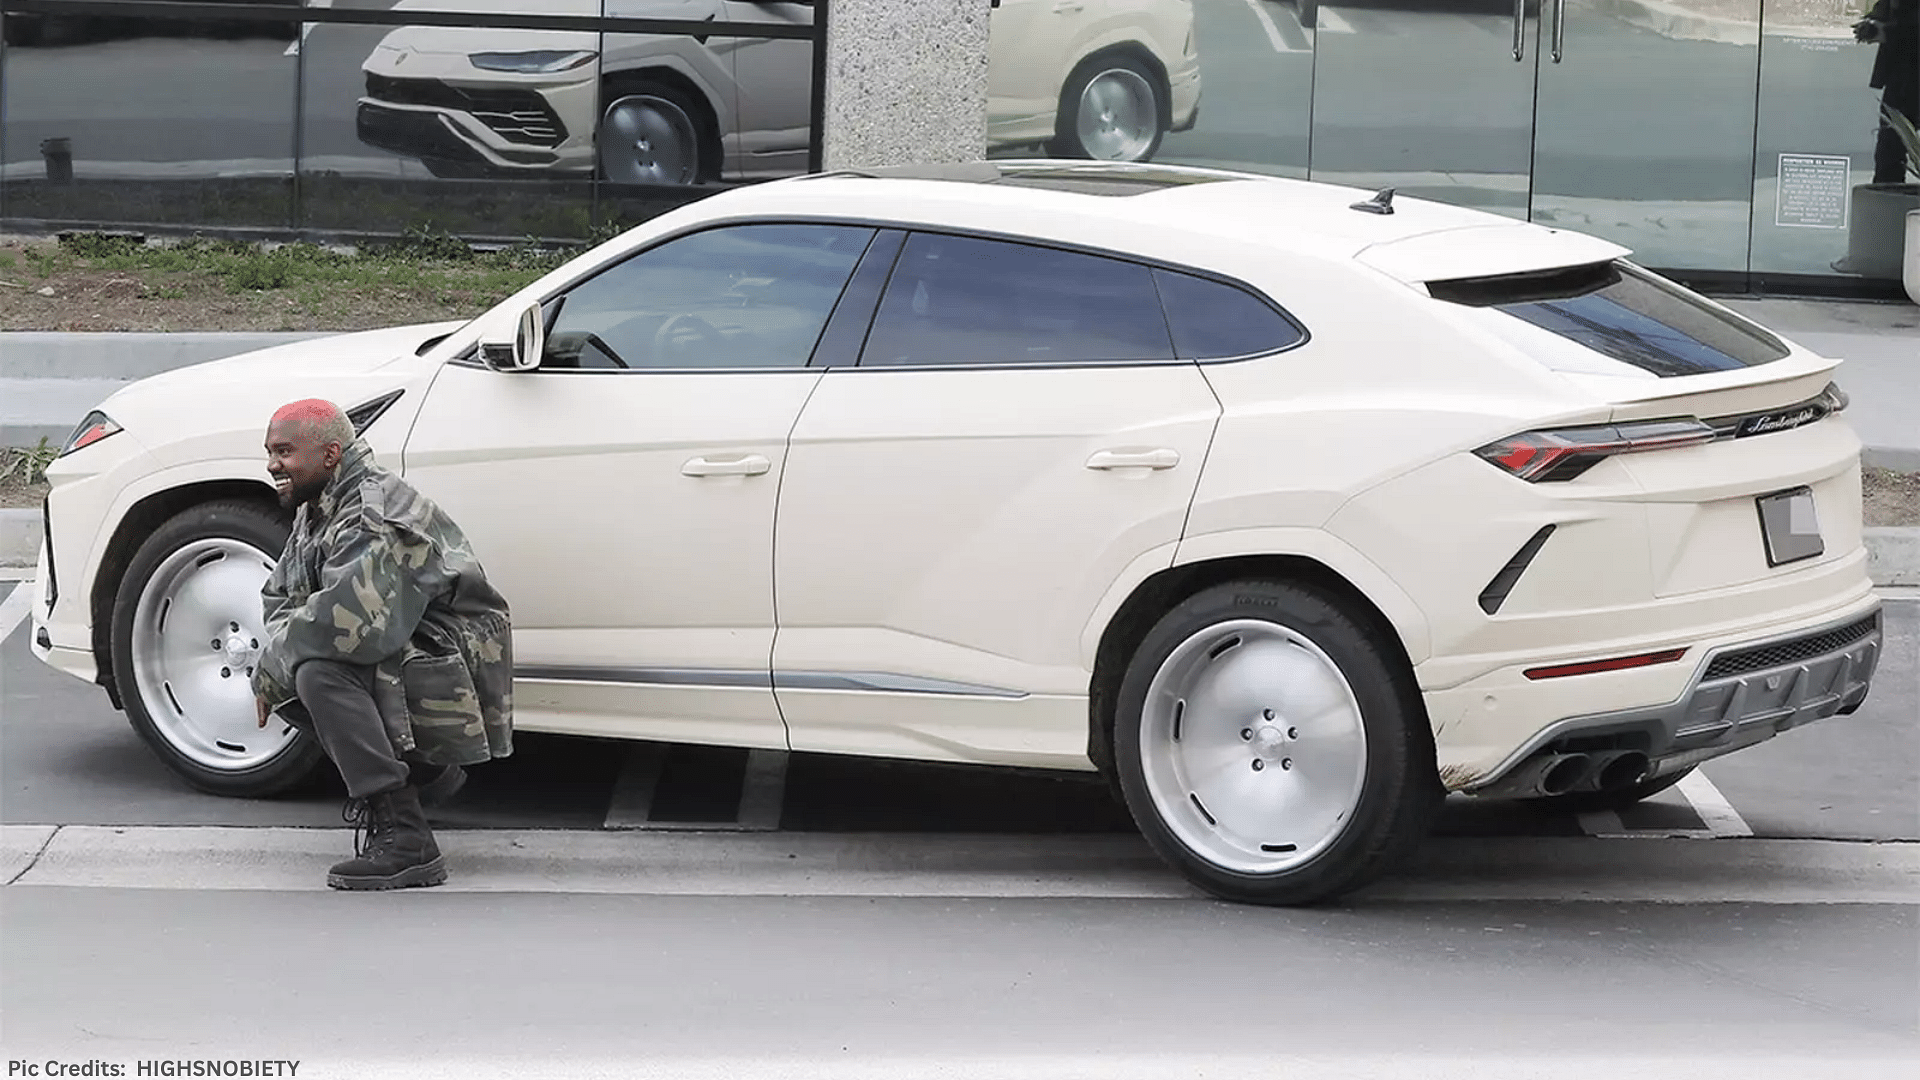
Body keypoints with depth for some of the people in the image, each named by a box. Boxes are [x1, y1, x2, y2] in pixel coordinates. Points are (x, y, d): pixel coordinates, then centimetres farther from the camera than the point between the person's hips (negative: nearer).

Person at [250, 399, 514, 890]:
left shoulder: (377, 516, -22)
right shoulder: (316, 511, 12)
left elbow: (348, 619, -33)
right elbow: (280, 599, 18)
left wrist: (272, 666, -17)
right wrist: (276, 668, -5)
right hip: (405, 656, 11)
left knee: (320, 671, -30)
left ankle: (404, 839, -33)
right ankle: (424, 769, 13)